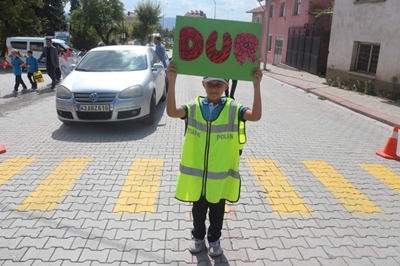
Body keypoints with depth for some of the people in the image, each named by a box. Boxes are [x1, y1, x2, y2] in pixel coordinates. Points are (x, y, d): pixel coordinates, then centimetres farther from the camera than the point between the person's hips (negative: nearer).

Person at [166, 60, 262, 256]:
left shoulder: (233, 109, -8)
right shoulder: (194, 107, -6)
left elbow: (255, 116, -24)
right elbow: (172, 112, -24)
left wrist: (256, 86, -33)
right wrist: (172, 81, -34)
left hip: (220, 174, 0)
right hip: (196, 172, 1)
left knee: (217, 210, 19)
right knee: (198, 209, 20)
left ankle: (214, 239, 41)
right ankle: (198, 237, 43)